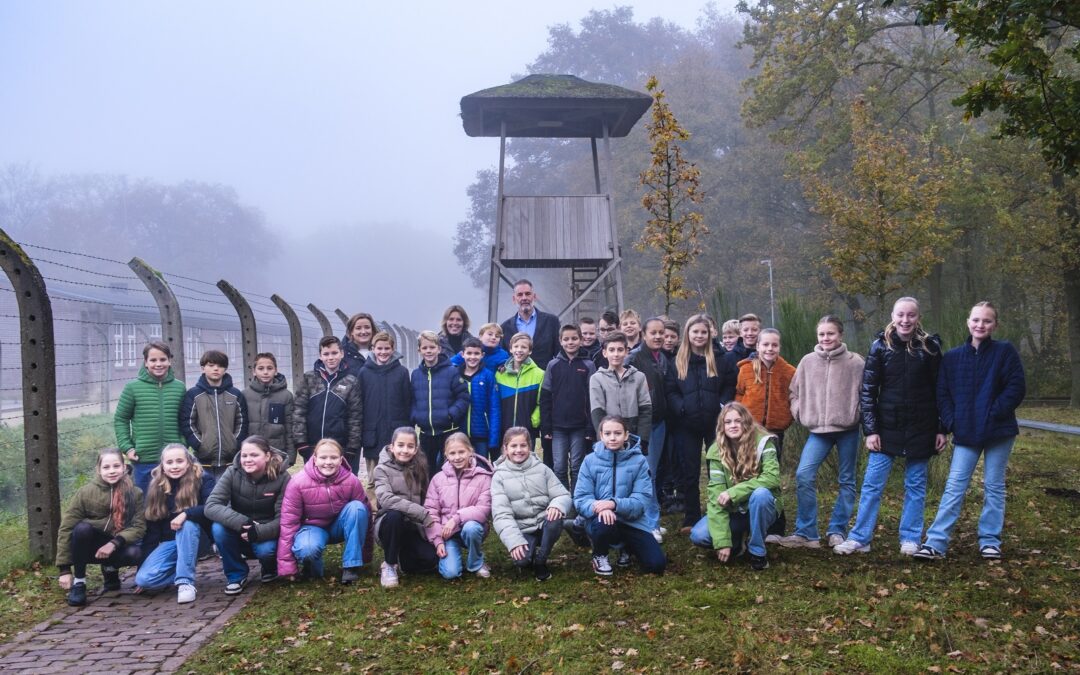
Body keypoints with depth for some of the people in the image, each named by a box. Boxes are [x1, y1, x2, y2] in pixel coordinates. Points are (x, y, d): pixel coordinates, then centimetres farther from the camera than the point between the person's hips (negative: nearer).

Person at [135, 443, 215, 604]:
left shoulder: (202, 479, -11)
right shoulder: (157, 486, -1)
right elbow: (151, 527, -1)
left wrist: (186, 514, -38)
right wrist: (144, 564, -4)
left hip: (196, 538, -3)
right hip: (170, 541, 3)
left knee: (187, 523, -37)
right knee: (143, 578, -21)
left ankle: (186, 581, -27)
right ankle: (181, 572, 7)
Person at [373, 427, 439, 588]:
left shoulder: (420, 467, 6)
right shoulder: (383, 469, -8)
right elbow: (386, 500, -24)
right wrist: (423, 514, -27)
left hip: (414, 526, 4)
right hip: (390, 523, -3)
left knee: (431, 560, -21)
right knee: (394, 515, -37)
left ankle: (401, 557, 14)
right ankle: (389, 564, -15)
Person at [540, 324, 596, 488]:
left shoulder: (588, 366, 1)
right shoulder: (553, 365, 3)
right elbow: (545, 398, 3)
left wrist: (591, 428, -8)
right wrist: (545, 427, -3)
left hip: (579, 426, -1)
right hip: (558, 426, 1)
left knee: (577, 467, 5)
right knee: (559, 467, 3)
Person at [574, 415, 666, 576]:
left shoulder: (639, 461, -6)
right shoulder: (590, 461, -3)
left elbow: (642, 500, -13)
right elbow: (580, 498, -8)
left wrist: (614, 504, -31)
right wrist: (599, 507, -31)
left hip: (632, 521, 1)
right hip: (603, 520, -1)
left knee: (656, 565, -13)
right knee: (605, 524, -37)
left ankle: (627, 546, 23)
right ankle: (600, 556, 0)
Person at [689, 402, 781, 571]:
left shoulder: (762, 442, -17)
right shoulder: (717, 451, -13)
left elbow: (772, 477, -28)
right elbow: (716, 496, -18)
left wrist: (733, 492, -32)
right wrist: (722, 541, -26)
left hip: (761, 508, -2)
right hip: (733, 511, 2)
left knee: (760, 494, -36)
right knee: (698, 536, -20)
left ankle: (758, 552, -15)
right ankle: (736, 541, 11)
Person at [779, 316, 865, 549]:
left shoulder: (855, 362, -6)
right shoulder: (808, 361, 3)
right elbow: (795, 391, 12)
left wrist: (855, 415, -8)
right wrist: (800, 412, 0)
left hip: (847, 429, -2)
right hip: (818, 430, 2)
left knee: (846, 480, 7)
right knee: (803, 476, -10)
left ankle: (837, 530, 19)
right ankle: (805, 533, -3)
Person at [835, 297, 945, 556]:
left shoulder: (930, 347, -1)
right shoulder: (881, 346, -2)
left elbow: (939, 390, 3)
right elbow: (867, 391, -2)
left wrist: (941, 429, -1)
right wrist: (870, 430, -7)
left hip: (920, 428, 0)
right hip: (887, 427, 0)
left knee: (915, 485, 8)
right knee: (872, 484, 1)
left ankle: (911, 539, 19)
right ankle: (859, 538, 8)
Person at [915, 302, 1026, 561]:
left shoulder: (1005, 352, -1)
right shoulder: (952, 357, 6)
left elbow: (1016, 388, -7)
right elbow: (942, 394, 7)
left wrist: (994, 414, -14)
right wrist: (952, 422, -5)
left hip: (998, 432, -2)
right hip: (965, 433, 2)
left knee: (994, 487, 7)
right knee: (954, 486, -3)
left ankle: (990, 540, 17)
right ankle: (936, 542, -6)